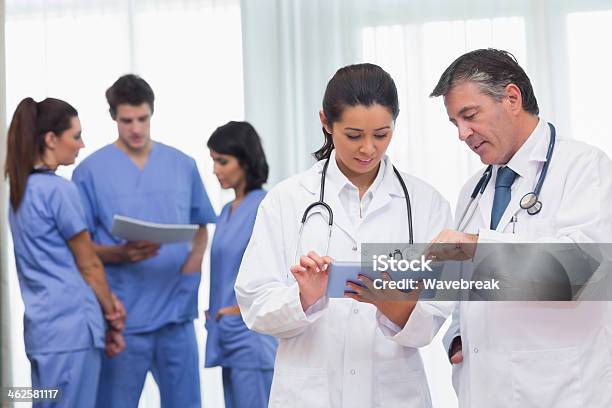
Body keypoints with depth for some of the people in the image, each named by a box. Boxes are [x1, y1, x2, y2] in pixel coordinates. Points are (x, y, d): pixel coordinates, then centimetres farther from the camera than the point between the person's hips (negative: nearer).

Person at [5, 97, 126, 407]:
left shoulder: (22, 189, 12)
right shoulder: (59, 189, -13)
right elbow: (88, 265, -6)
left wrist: (106, 300, 9)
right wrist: (112, 314, 7)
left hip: (41, 324, 9)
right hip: (71, 326, -9)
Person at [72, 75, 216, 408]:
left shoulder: (183, 165, 8)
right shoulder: (90, 170, -2)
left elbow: (200, 228, 17)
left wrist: (193, 264, -3)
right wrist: (122, 254, -19)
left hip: (177, 310, 3)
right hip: (123, 316, -3)